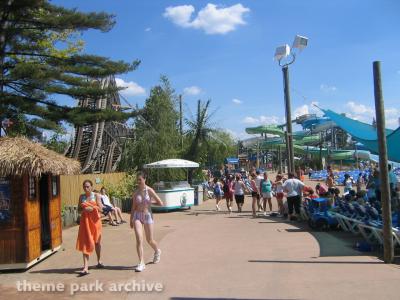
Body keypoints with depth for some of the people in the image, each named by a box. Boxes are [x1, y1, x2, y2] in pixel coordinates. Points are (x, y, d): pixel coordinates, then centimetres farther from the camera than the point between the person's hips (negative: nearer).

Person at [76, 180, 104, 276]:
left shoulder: (96, 196, -1)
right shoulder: (81, 197, 7)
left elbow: (100, 208, -6)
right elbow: (79, 210, 7)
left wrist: (92, 208, -21)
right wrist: (84, 209, -13)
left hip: (95, 220, -1)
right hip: (85, 221, 1)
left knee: (97, 242, 13)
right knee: (85, 243, -7)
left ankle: (99, 261, 33)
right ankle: (86, 268, -10)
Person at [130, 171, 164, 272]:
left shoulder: (149, 190, -8)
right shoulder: (135, 192, 2)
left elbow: (160, 203, -7)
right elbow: (133, 207, 11)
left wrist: (150, 202, -2)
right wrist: (131, 220, 13)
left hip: (147, 216, -2)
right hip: (137, 216, 2)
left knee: (149, 240, 11)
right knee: (139, 239, -13)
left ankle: (157, 251, 44)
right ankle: (141, 263, -7)